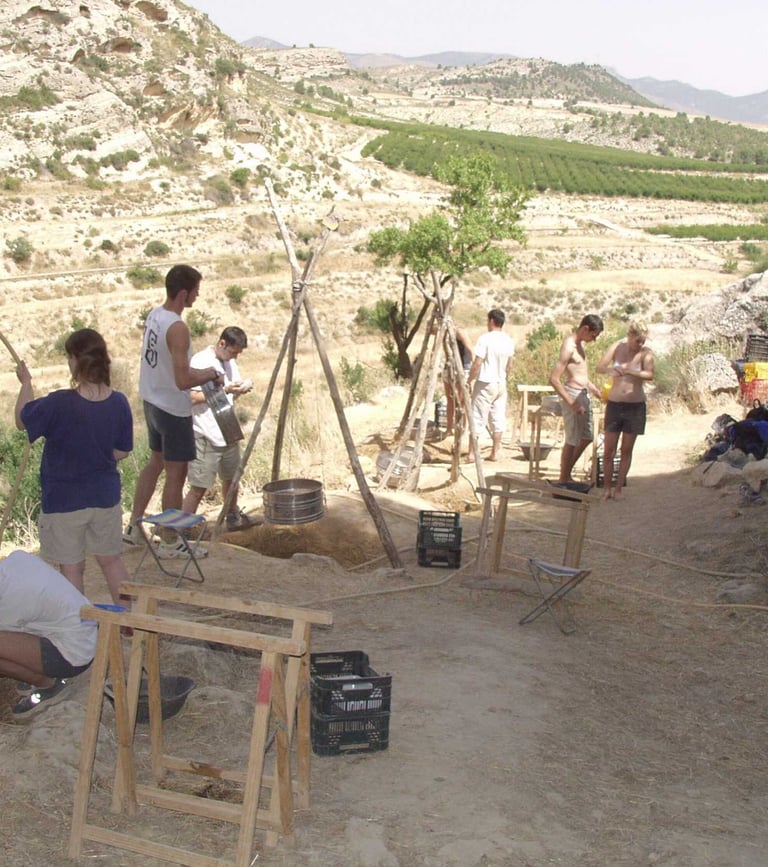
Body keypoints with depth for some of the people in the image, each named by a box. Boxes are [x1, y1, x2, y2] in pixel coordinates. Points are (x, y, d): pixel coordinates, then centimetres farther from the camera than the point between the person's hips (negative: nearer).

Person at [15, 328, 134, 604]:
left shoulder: (58, 404, -24)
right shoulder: (119, 403, -11)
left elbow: (22, 421, -5)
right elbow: (121, 452, -1)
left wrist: (25, 383, 7)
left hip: (63, 501, -4)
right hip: (105, 496, 4)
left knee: (72, 568, 12)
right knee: (111, 560, 19)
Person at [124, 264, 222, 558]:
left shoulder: (154, 315, 3)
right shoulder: (177, 328, -24)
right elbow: (183, 381, -27)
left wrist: (199, 373, 13)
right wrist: (210, 374, -11)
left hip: (151, 401, 9)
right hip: (174, 409, -9)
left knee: (156, 461, 23)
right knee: (176, 473, 3)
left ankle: (133, 527, 31)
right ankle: (170, 544, 13)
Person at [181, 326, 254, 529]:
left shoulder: (230, 362, 11)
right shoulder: (200, 361, -14)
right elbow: (192, 397, -19)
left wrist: (239, 390, -4)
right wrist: (224, 389, -22)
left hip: (228, 433, 8)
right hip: (205, 435, -8)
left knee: (231, 477, 21)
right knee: (199, 487, -8)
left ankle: (233, 517, 40)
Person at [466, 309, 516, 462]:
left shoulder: (485, 338, -14)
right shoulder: (509, 341, 6)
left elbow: (477, 364, -17)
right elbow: (509, 366, 13)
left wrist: (469, 381, -7)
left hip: (485, 384, -6)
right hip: (501, 384, 6)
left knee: (478, 419, -1)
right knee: (498, 419, 9)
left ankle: (472, 453, 1)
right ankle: (494, 453, 12)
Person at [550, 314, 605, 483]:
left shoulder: (580, 344, 12)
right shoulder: (569, 346, -18)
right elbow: (554, 380, -24)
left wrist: (595, 390, 16)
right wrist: (572, 403, -25)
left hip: (583, 395, 10)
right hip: (572, 394, -10)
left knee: (587, 437, 17)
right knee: (572, 441, -2)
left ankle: (566, 474, 28)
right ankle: (563, 481, 10)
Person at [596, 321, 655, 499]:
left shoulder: (646, 353, -6)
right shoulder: (618, 347, 0)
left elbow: (649, 375, -22)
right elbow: (599, 367, -10)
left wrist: (629, 372, -40)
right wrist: (610, 369, -33)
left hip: (635, 406, -1)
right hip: (614, 404, 1)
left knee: (626, 451, 6)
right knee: (608, 451, 0)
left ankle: (618, 488, 16)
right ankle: (607, 488, 12)